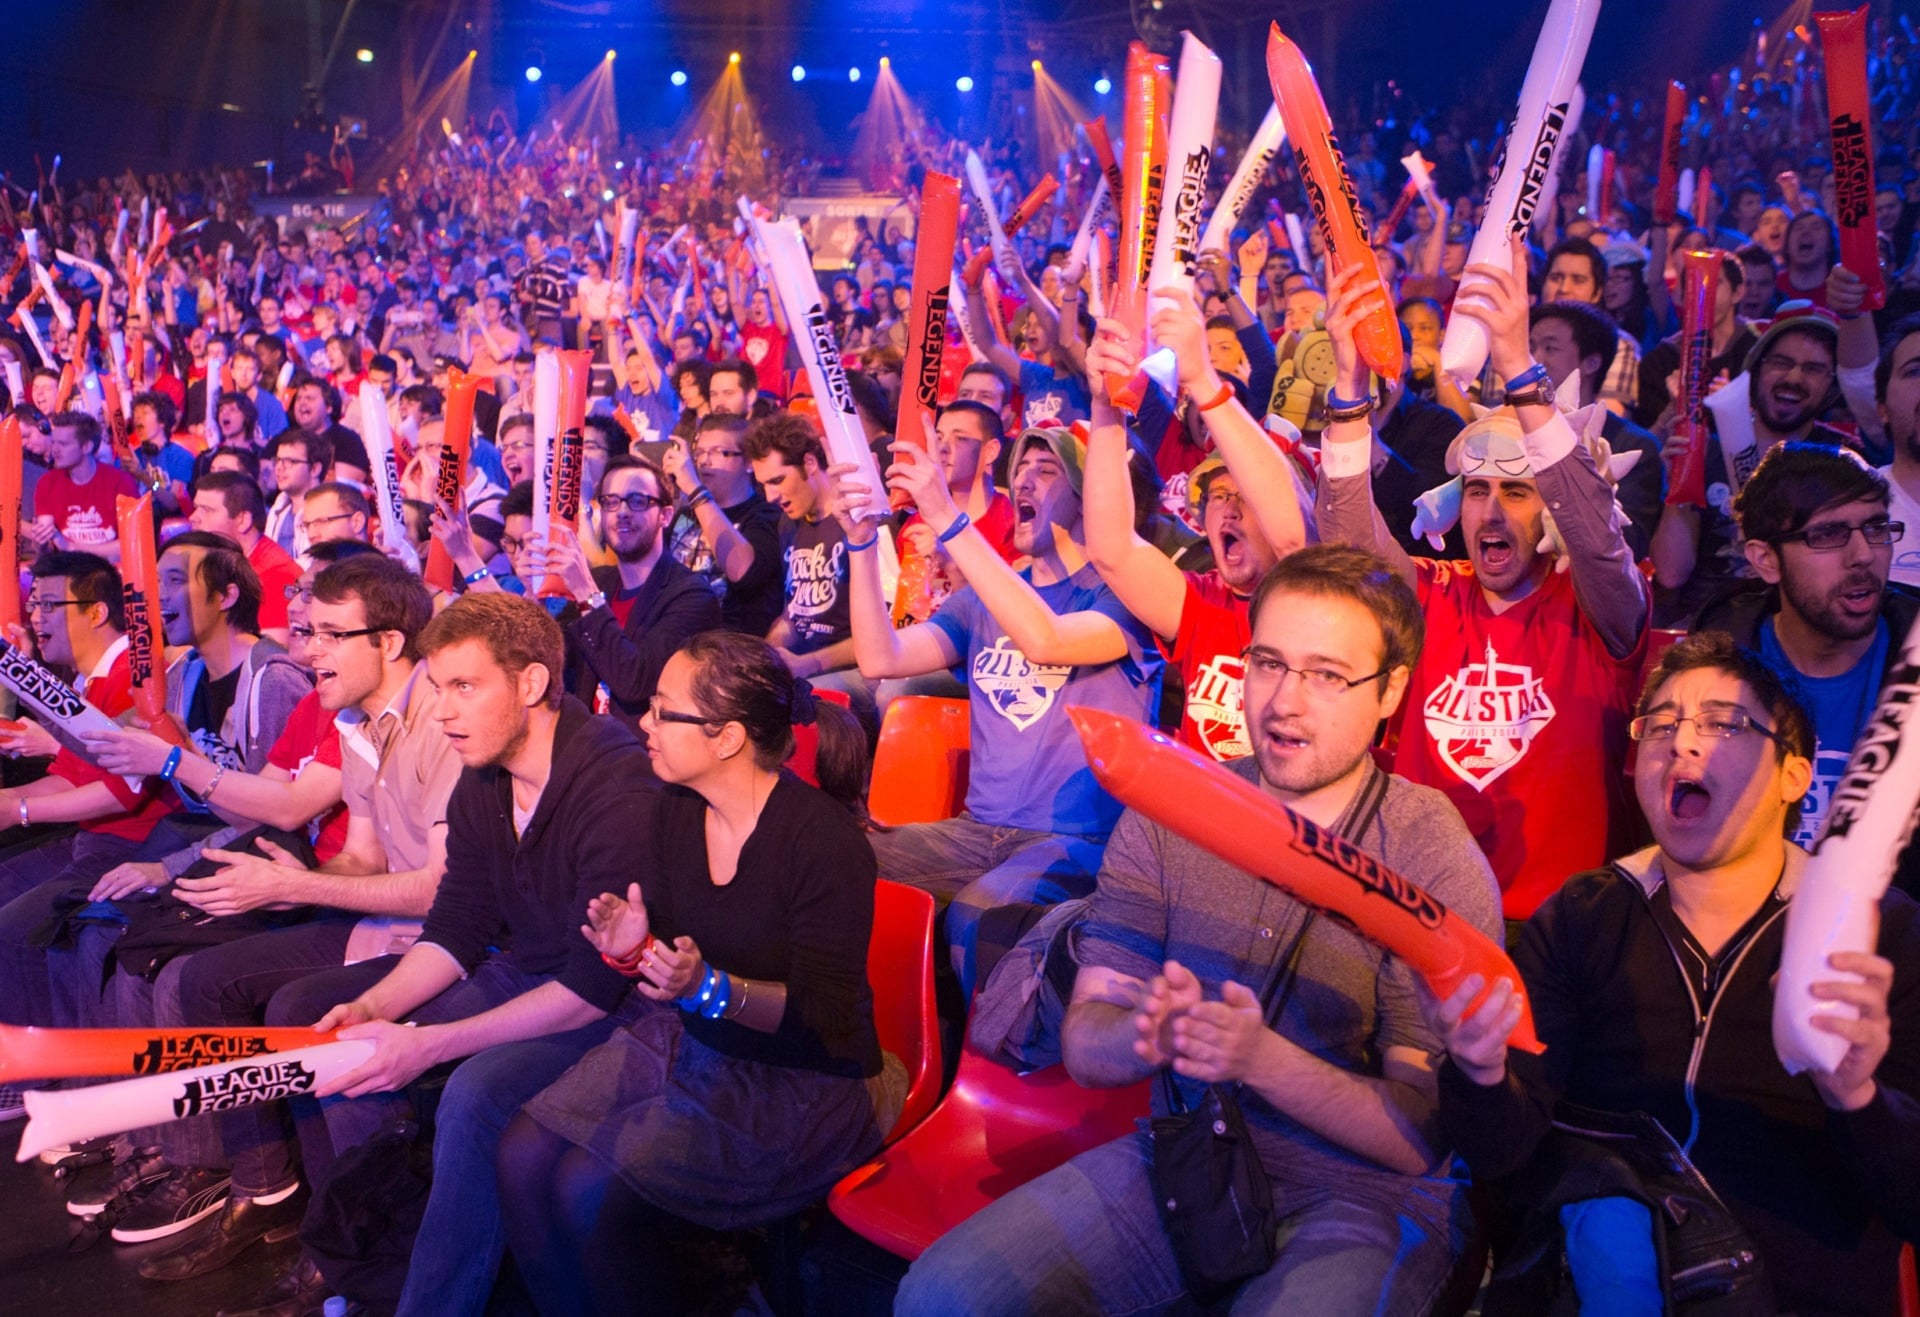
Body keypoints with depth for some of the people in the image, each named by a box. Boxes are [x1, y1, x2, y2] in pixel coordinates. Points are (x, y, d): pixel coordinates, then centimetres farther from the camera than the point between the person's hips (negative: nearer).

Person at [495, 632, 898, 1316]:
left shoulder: (823, 839, -22)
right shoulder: (674, 810, -1)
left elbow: (829, 1016, -20)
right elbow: (666, 951, 10)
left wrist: (709, 988, -32)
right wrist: (635, 949, -13)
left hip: (803, 1079, -7)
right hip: (686, 1041, 7)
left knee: (588, 1189, -19)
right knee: (522, 1155, -8)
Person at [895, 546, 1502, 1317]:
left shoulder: (1437, 865, -12)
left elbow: (1425, 1137, -13)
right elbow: (1083, 1046, -2)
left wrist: (1264, 1059, -29)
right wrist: (1143, 1038, -26)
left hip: (1365, 1191, -3)